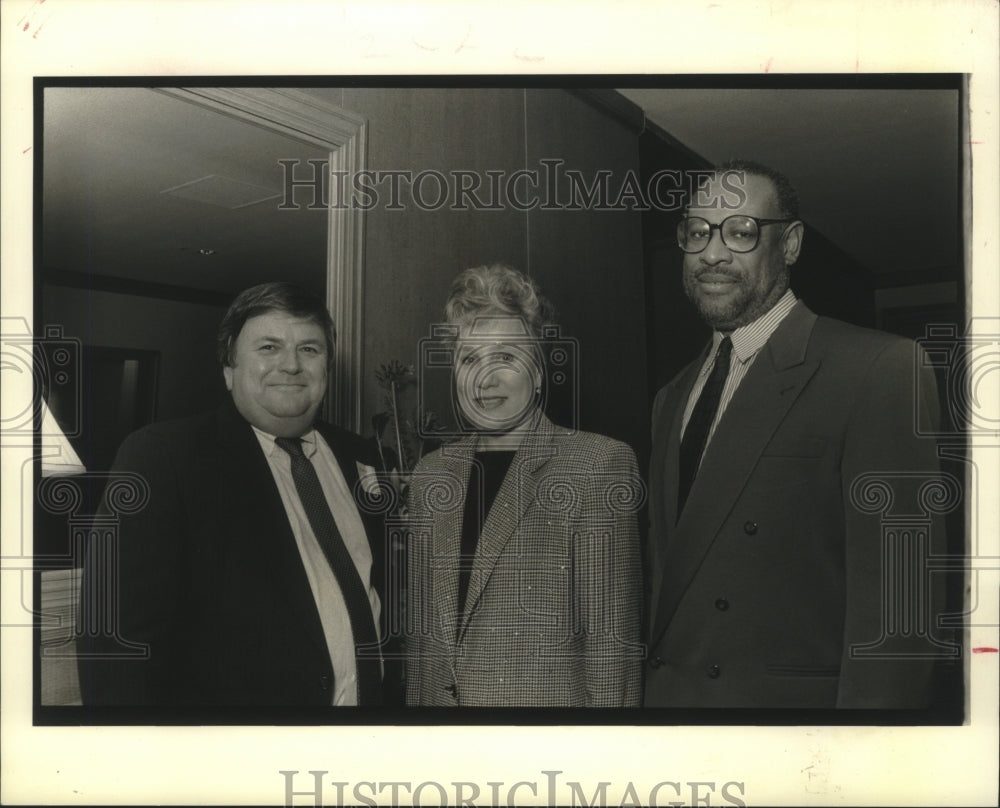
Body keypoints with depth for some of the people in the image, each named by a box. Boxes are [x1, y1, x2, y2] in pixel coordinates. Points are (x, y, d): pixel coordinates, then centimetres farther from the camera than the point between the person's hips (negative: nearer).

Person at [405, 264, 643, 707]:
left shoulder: (600, 463, -12)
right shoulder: (431, 472, 5)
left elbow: (612, 633, -13)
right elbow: (419, 628, 10)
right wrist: (416, 700, 7)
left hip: (550, 696, -4)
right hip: (442, 699, 5)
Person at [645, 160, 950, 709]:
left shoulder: (878, 371, -12)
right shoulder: (671, 401, 10)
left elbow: (895, 599, -18)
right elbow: (661, 578, 12)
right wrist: (646, 692, 7)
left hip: (790, 700, -6)